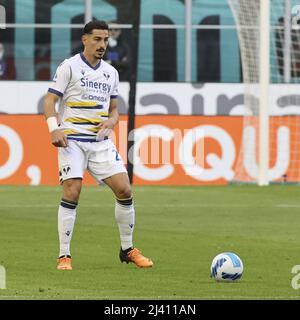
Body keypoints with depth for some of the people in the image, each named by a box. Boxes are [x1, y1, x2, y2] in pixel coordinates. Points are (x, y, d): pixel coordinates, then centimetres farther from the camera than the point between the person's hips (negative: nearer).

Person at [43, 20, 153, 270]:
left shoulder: (111, 72, 15)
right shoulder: (69, 67, -1)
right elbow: (50, 100, -4)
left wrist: (111, 121, -1)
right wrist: (54, 129, -19)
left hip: (101, 141, 5)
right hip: (72, 140, -5)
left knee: (124, 190, -4)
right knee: (72, 192, -15)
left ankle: (128, 250, 12)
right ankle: (64, 256, -7)